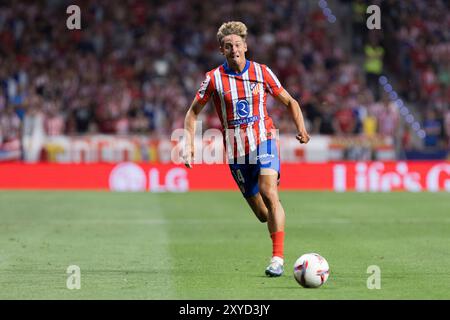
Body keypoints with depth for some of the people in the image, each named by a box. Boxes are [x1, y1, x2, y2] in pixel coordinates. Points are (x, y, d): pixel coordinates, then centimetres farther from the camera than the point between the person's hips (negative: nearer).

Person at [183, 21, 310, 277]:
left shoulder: (262, 72, 1)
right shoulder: (214, 78, 0)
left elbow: (290, 102, 10)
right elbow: (194, 112, 10)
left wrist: (301, 129, -6)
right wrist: (189, 144, -2)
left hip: (263, 140, -1)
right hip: (235, 150, 2)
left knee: (269, 193, -24)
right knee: (262, 214, 1)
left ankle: (278, 258, -24)